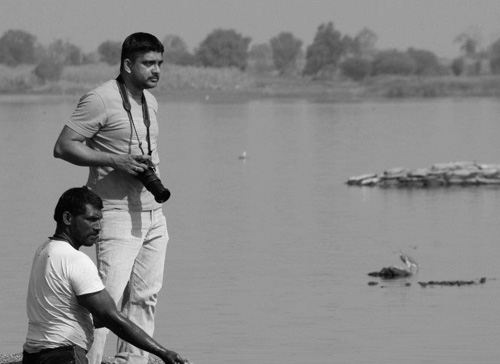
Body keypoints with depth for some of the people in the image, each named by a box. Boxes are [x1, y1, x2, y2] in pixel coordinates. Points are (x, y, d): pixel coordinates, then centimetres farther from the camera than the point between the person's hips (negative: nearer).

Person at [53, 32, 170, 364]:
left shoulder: (150, 102, 15)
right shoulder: (101, 100, -12)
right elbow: (64, 146, -14)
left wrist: (151, 169, 12)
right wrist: (116, 161, -20)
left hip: (153, 215, 8)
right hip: (118, 214, -8)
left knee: (145, 296, 8)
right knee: (107, 298, -15)